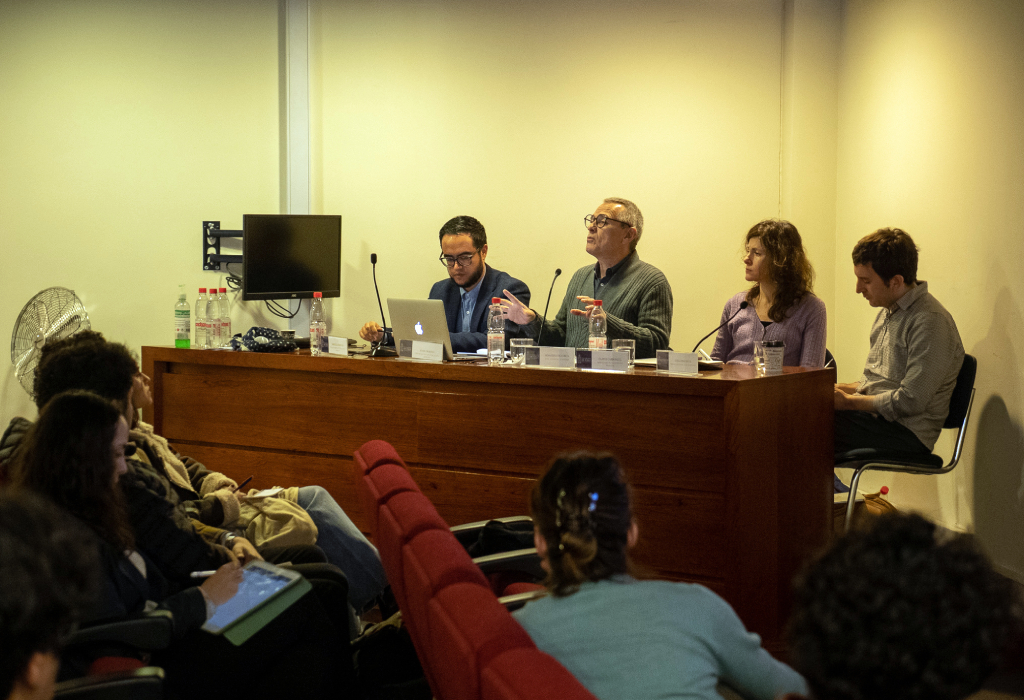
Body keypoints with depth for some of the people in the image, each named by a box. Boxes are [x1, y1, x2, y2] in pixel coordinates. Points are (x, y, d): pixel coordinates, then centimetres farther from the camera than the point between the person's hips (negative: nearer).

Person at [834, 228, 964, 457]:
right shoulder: (888, 313, 15)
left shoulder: (930, 322, -15)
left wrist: (848, 401, -12)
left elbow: (909, 402, -20)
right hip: (875, 416, 9)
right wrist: (839, 389, 5)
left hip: (906, 432, -9)